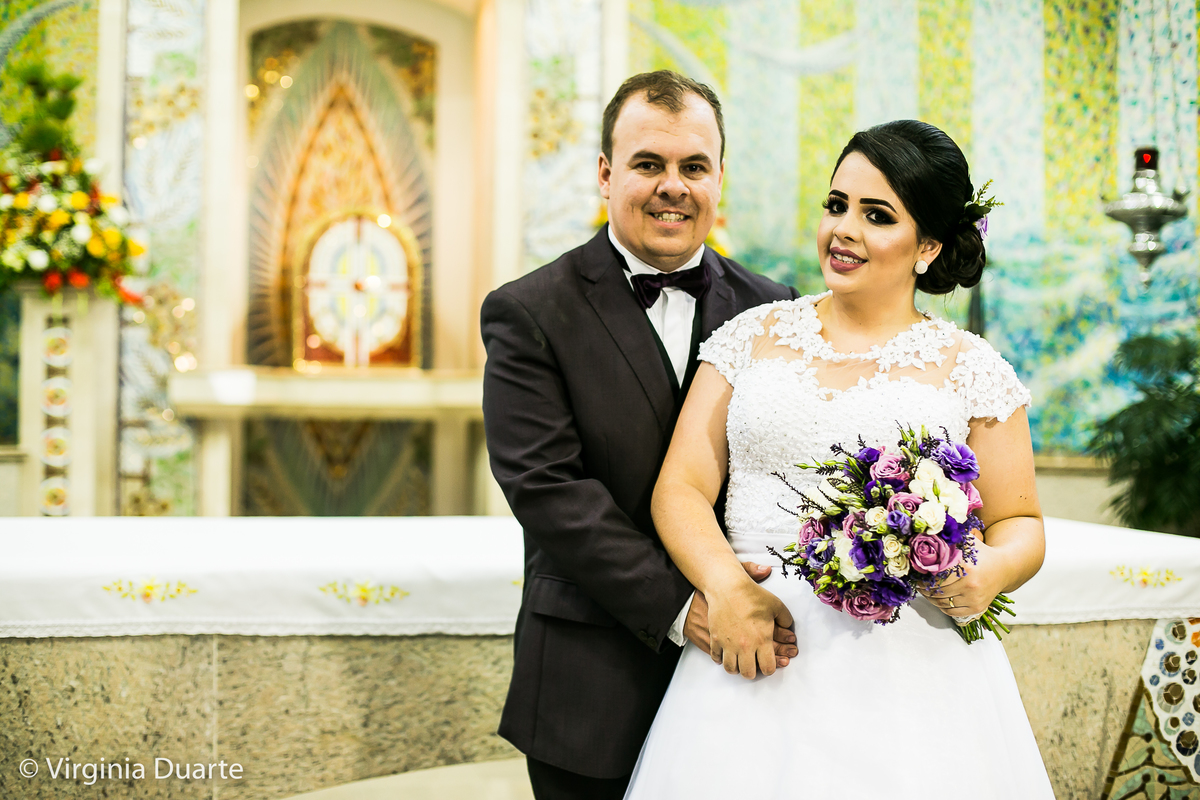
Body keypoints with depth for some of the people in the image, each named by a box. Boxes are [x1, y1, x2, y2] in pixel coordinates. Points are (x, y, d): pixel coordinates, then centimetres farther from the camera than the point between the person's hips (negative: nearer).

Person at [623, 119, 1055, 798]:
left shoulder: (971, 370, 4)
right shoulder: (753, 336, 7)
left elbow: (1020, 524, 9)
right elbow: (681, 488, 1)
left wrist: (986, 575, -14)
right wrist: (725, 586, -16)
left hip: (913, 667, -1)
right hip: (755, 654, 1)